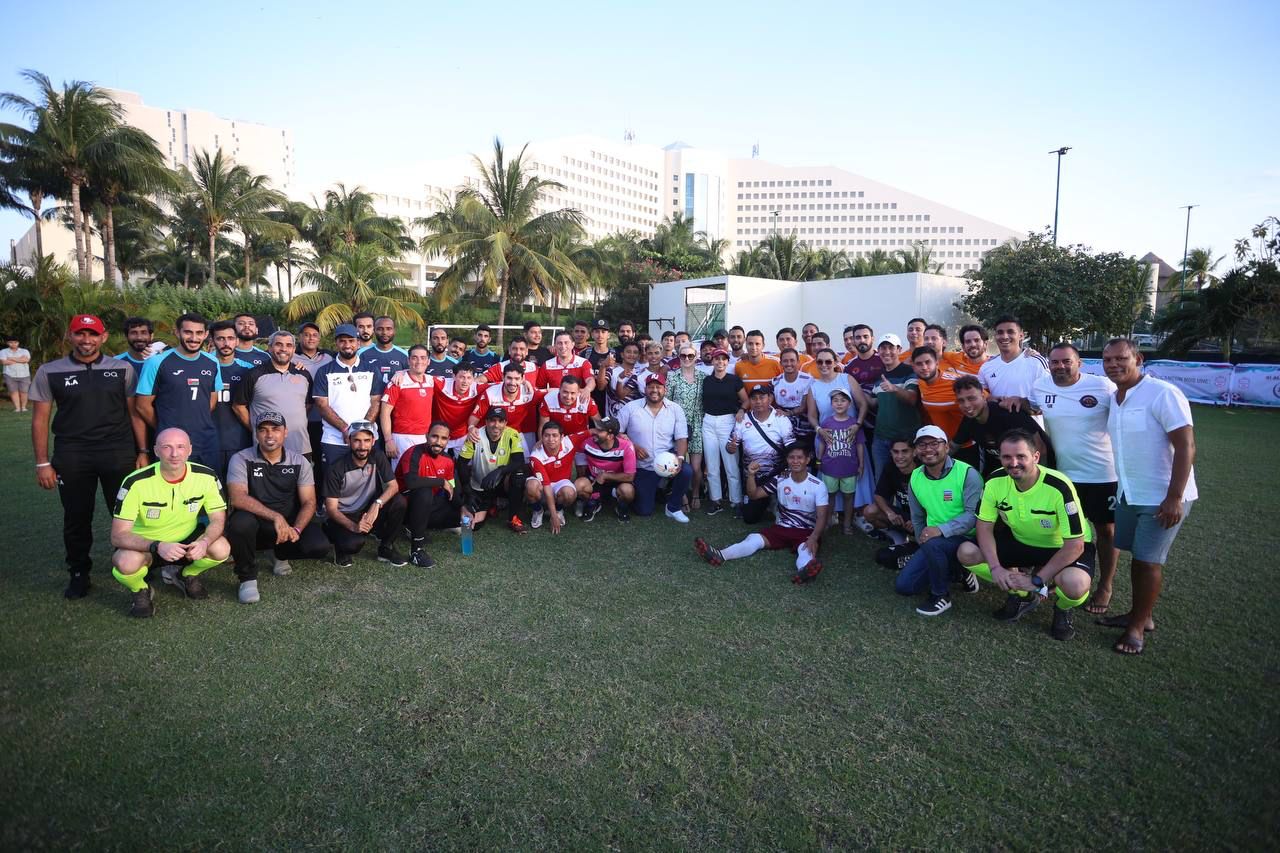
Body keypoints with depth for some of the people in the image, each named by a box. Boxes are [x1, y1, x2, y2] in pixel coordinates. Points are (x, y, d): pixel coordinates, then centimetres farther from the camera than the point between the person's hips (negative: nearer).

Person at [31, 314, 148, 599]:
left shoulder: (122, 369, 5)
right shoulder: (49, 372, 5)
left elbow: (135, 413, 6)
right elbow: (40, 419, 5)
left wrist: (143, 452, 1)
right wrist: (42, 463, 1)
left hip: (119, 453, -1)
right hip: (72, 456, 1)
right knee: (76, 517, 10)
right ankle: (79, 573, 26)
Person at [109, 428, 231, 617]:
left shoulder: (206, 476, -16)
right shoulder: (135, 483, -22)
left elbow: (218, 519, -9)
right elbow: (118, 535, -23)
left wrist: (204, 542, -32)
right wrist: (157, 546, -40)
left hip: (187, 540, 2)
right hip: (144, 545, -2)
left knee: (222, 549, -26)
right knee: (126, 563, -35)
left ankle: (186, 575, 10)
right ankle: (140, 591, 4)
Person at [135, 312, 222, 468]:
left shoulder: (212, 363, 6)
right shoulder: (157, 362, -7)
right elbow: (143, 406, -2)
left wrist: (198, 425, 10)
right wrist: (166, 431, 5)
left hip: (208, 445, 4)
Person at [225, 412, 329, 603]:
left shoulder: (299, 461, -1)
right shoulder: (241, 459, -8)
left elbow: (309, 502, -4)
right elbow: (237, 498, -22)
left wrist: (296, 529, -23)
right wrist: (276, 517, -33)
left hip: (289, 523, 2)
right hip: (256, 525, -2)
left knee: (319, 546, -24)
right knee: (240, 522, -37)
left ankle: (282, 554, 15)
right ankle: (247, 578, -10)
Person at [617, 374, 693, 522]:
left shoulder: (675, 409, -3)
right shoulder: (631, 407, -5)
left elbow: (681, 438, -6)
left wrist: (680, 457, -25)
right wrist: (632, 446, -18)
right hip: (642, 466, 0)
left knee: (686, 471, -32)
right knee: (644, 510, 0)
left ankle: (673, 508, -5)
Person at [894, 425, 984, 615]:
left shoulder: (967, 473, -16)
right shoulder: (915, 477, 3)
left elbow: (974, 515, -22)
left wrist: (941, 530, -32)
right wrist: (922, 542, 11)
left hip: (966, 540, -6)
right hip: (933, 542, 6)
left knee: (933, 545, -38)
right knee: (903, 585, -2)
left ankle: (941, 596, -12)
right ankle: (954, 570, 18)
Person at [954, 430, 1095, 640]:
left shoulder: (1059, 487, -30)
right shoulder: (995, 482, -17)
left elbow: (1075, 545, -26)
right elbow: (985, 526, -8)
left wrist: (1036, 580, -26)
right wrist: (996, 567, -22)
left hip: (1063, 548, -4)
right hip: (1021, 542, 5)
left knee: (1075, 584, -37)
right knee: (966, 553, -14)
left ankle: (1063, 610, 4)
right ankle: (1023, 595, 9)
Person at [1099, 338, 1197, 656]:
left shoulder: (1163, 394, -16)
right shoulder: (1114, 399, 6)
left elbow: (1186, 447, -19)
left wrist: (1174, 497, -22)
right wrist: (1120, 489, 13)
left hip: (1163, 497, -7)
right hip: (1128, 494, 7)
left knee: (1148, 560, -1)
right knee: (1137, 555, 15)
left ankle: (1138, 627, 13)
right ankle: (1140, 614, 30)